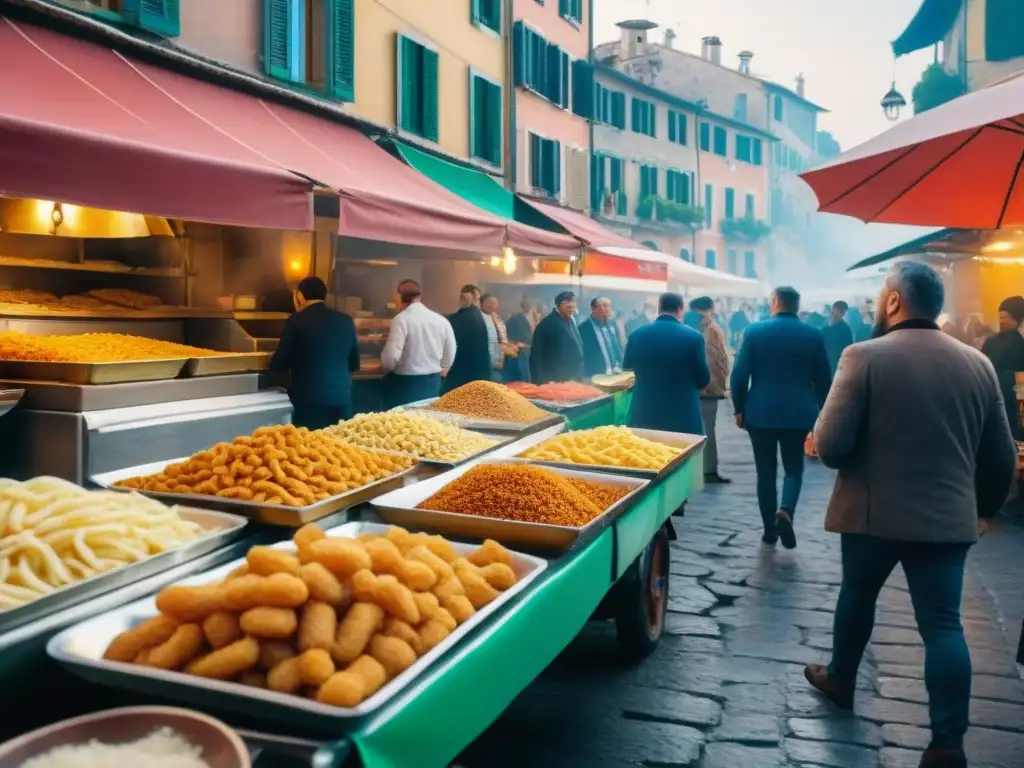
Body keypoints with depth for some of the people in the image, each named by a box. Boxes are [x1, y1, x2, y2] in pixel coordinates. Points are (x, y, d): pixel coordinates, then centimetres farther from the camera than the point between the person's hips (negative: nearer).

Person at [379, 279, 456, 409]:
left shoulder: (401, 319, -14)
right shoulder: (442, 320, 3)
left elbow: (391, 356, -17)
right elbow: (449, 355, 11)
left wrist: (386, 370, 4)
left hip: (405, 383, -5)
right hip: (432, 383, 5)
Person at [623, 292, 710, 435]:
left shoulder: (637, 335, 0)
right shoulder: (693, 337, -9)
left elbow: (627, 367, 16)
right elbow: (703, 380, -1)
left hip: (644, 416, 3)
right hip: (683, 417, -2)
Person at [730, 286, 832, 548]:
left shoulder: (754, 331, -5)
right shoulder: (814, 335, -1)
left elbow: (739, 375, -7)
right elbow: (823, 380, 5)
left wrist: (740, 409, 4)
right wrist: (822, 413, 17)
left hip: (761, 413, -1)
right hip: (799, 414, 1)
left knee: (766, 472, 10)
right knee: (793, 468, 14)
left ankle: (770, 530, 15)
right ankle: (785, 512, -11)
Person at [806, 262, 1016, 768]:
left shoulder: (864, 357, -12)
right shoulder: (979, 364, 3)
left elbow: (829, 446, -15)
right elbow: (1001, 458, 8)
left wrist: (832, 446, 7)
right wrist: (981, 507, 23)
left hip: (874, 512, -2)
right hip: (948, 517, 3)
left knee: (857, 597, 20)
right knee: (942, 624, 7)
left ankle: (839, 680, 40)